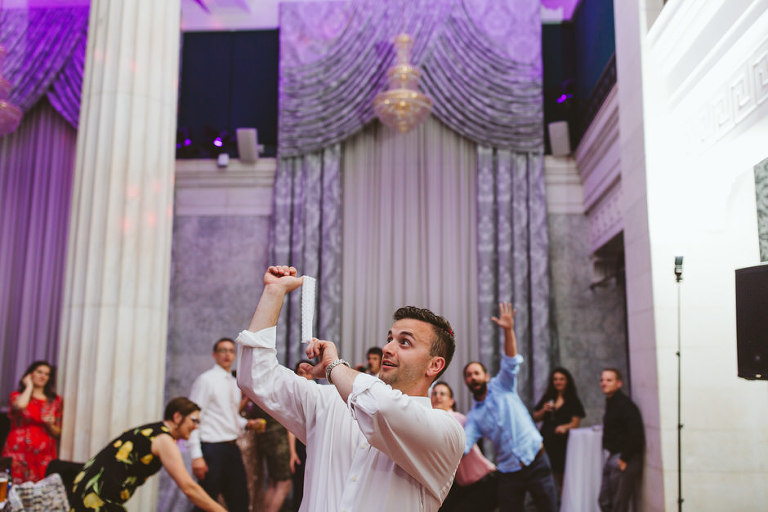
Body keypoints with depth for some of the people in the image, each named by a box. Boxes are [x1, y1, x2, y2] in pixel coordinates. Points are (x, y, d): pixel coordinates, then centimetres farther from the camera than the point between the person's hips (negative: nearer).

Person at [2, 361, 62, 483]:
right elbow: (20, 405, -17)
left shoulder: (55, 400, 14)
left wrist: (50, 425, -6)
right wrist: (29, 386, -1)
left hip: (44, 453, 2)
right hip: (19, 451, -2)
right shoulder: (17, 395, 9)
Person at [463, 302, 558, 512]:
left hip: (536, 463, -3)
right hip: (509, 473, 3)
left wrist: (508, 330, -29)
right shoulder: (474, 416, 8)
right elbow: (462, 446, -5)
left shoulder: (501, 387, 3)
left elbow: (511, 361, -13)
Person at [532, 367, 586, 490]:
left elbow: (575, 423, -2)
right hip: (546, 440, 3)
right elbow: (535, 418, 16)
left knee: (560, 475, -8)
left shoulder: (573, 400, 6)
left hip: (563, 441, -2)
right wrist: (543, 411, -4)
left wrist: (565, 427, -21)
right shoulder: (547, 398, 14)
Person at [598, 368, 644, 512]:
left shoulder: (624, 404, -18)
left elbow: (635, 434, -25)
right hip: (613, 457, 10)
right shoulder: (610, 403, 12)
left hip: (624, 460, -10)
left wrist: (624, 459, -19)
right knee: (605, 500, 14)